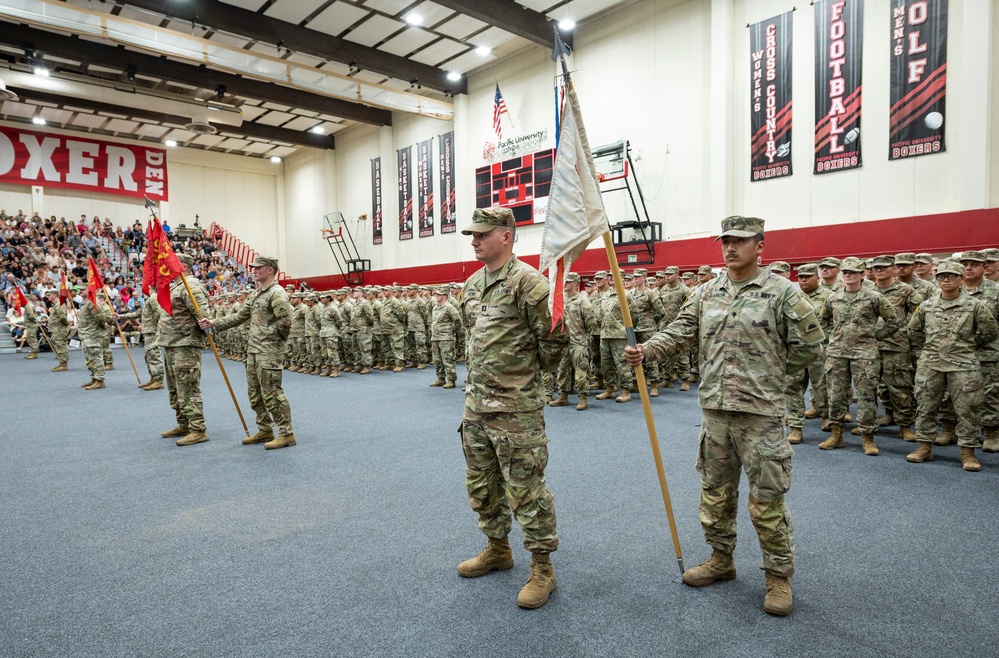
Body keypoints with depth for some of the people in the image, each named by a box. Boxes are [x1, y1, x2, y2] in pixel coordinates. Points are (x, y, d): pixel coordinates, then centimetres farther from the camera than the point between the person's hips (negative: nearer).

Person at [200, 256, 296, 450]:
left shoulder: (277, 293, -14)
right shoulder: (255, 294, 16)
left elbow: (285, 321, -24)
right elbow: (239, 317, 17)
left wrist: (270, 335, -9)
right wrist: (214, 324, 9)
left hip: (269, 352, -10)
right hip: (253, 350, 10)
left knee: (271, 392, -7)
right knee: (255, 392, 14)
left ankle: (287, 434, 0)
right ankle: (265, 430, 25)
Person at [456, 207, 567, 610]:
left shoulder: (527, 281, -15)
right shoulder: (472, 284, 11)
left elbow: (552, 339, -15)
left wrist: (526, 374, -3)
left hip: (515, 408, -9)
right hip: (476, 403, 9)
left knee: (525, 489, 0)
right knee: (481, 483, 19)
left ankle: (543, 569, 17)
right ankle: (498, 549, 39)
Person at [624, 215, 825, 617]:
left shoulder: (782, 292, -5)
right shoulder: (706, 293, 8)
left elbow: (808, 342, 0)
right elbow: (678, 332, 2)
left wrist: (770, 374, 4)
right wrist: (645, 351, -15)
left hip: (760, 411, -5)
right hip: (714, 407, 5)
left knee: (767, 498, 4)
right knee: (715, 490, 16)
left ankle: (779, 576, 23)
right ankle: (721, 559, 34)